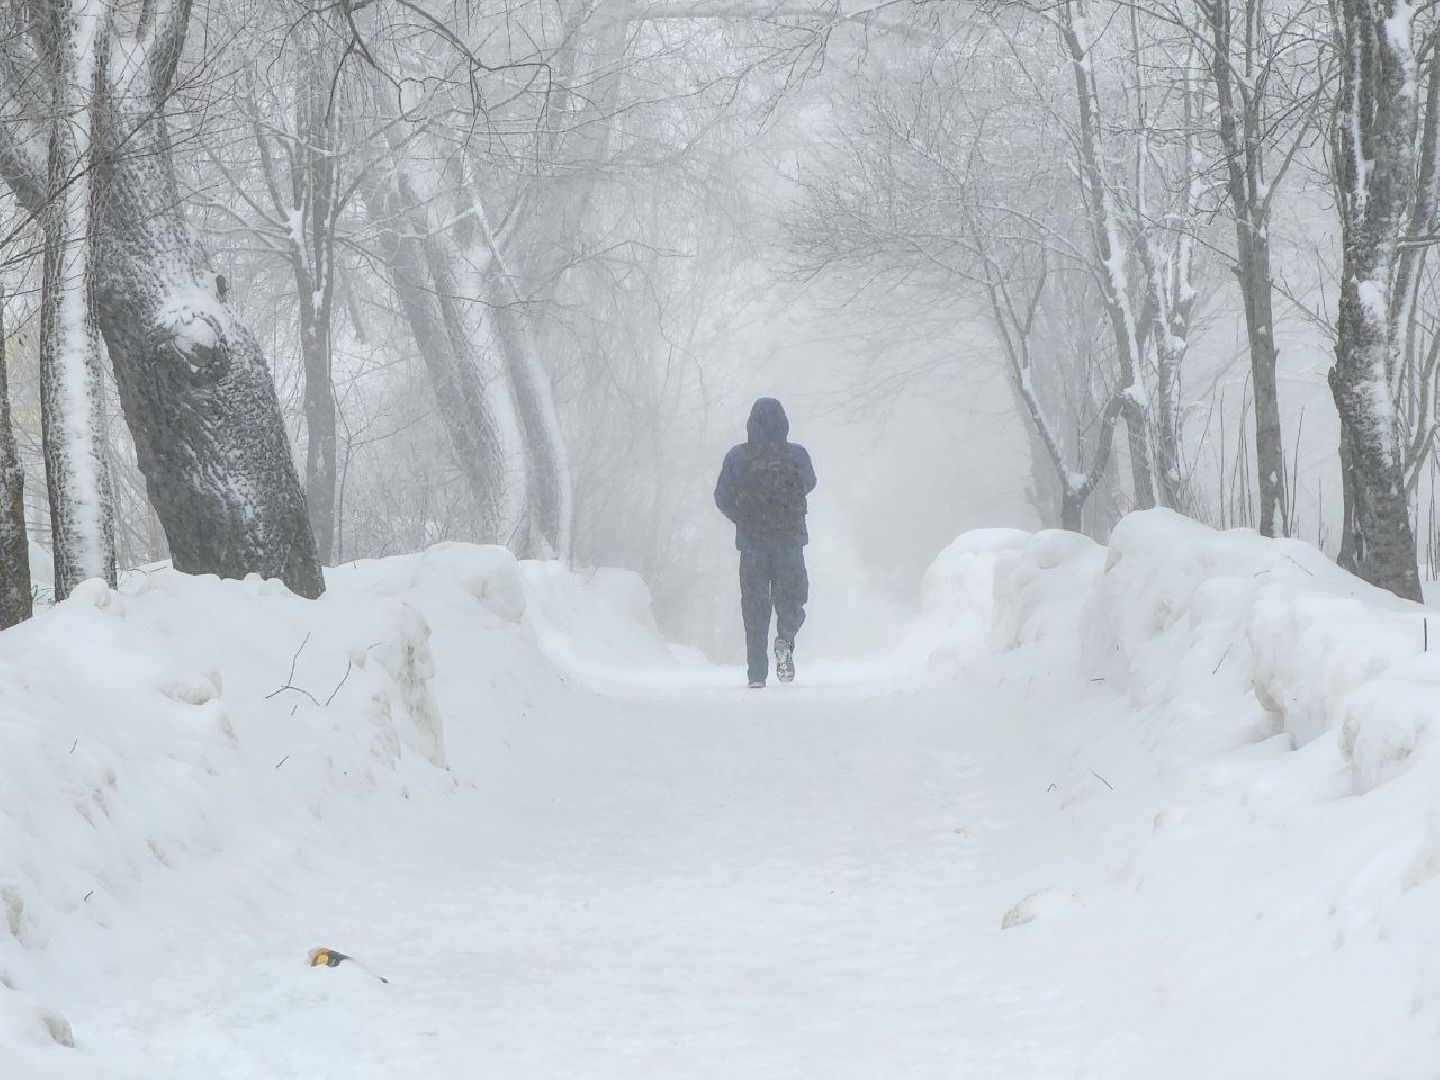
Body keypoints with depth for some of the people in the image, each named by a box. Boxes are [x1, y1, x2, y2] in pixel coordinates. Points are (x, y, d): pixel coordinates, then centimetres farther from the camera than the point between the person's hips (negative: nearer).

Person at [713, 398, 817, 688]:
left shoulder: (737, 457, -5)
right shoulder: (797, 455, -5)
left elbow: (722, 497, 1)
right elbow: (809, 484, 14)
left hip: (751, 542, 0)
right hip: (790, 541, 0)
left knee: (755, 608, 9)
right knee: (791, 598, 16)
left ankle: (757, 674, 3)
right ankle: (785, 640, -15)